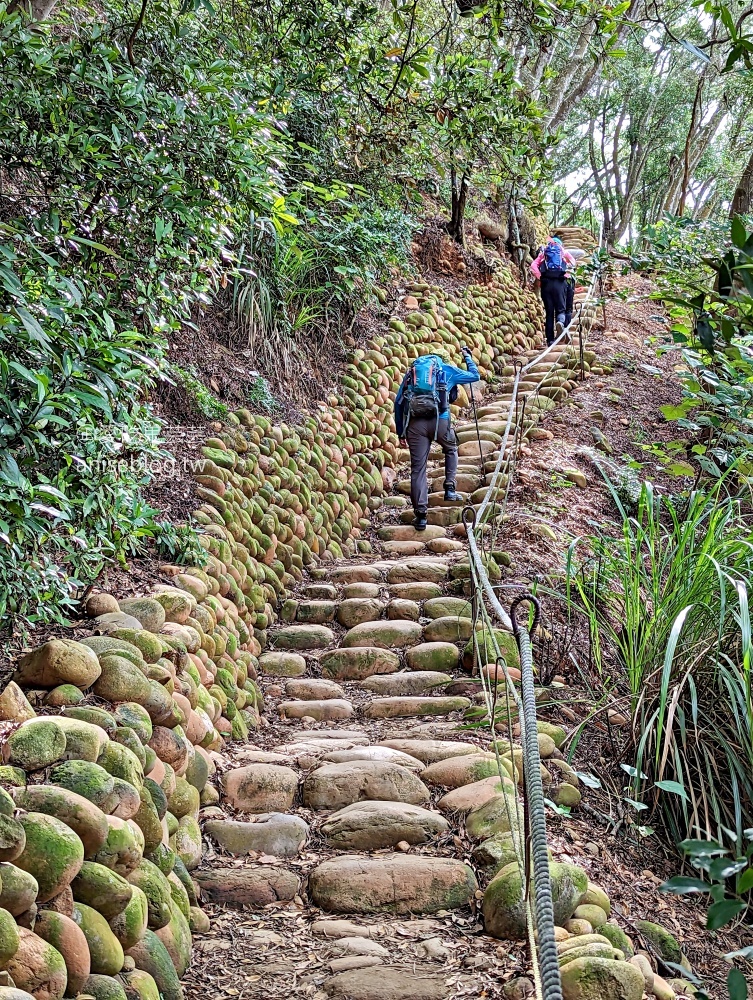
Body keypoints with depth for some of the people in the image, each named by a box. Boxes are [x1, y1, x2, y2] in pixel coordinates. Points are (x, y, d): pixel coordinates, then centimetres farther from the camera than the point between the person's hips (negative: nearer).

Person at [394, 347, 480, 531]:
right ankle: (450, 489, 18)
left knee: (418, 468, 4)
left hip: (415, 422, 1)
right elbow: (475, 376, 28)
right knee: (451, 449, 30)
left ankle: (420, 515, 1)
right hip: (440, 419, -1)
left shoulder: (411, 372, 24)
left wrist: (400, 432, 18)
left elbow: (398, 402, 16)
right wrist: (467, 357, 45)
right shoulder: (446, 369, 18)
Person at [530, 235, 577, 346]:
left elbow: (533, 265, 5)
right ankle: (560, 321, -34)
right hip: (560, 283, -1)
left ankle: (550, 340, 0)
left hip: (546, 283, 1)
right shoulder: (563, 251, 20)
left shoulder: (543, 253, 19)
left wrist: (540, 277, 4)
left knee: (549, 312, 4)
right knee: (561, 308, 2)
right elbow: (573, 261, 11)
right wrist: (567, 273, 19)